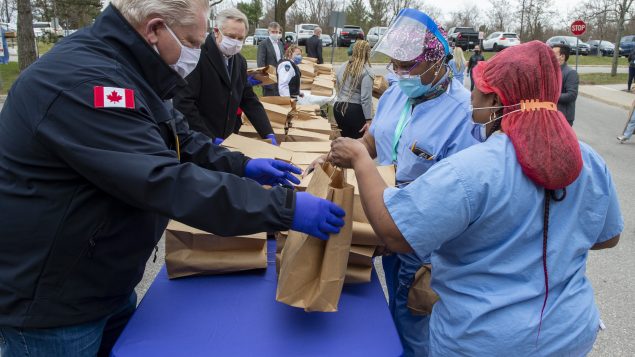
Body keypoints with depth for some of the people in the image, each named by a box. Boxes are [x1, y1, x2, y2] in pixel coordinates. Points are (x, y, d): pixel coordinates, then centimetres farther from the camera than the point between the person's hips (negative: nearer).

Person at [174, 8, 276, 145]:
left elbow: (249, 100, 11)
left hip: (228, 139, 7)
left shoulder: (240, 61, 7)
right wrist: (210, 139, -20)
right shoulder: (198, 55, -16)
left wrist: (268, 134, 1)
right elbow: (183, 102, -20)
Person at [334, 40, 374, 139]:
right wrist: (368, 120, -16)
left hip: (338, 108, 7)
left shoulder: (342, 68, 9)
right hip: (355, 110, -7)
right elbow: (366, 98, -17)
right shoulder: (366, 71, -12)